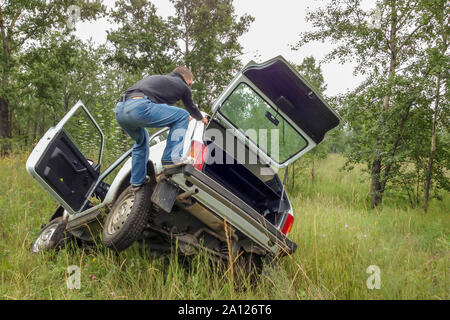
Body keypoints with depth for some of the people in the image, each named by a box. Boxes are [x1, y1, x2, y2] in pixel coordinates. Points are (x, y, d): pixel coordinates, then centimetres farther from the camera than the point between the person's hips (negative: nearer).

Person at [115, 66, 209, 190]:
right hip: (138, 107, -8)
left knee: (141, 139, 34)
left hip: (119, 110, 8)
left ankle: (137, 181, 33)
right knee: (182, 116, 6)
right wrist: (202, 118, 56)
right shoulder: (182, 86, 18)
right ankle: (171, 158, -2)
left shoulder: (156, 78, 39)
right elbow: (191, 108, 33)